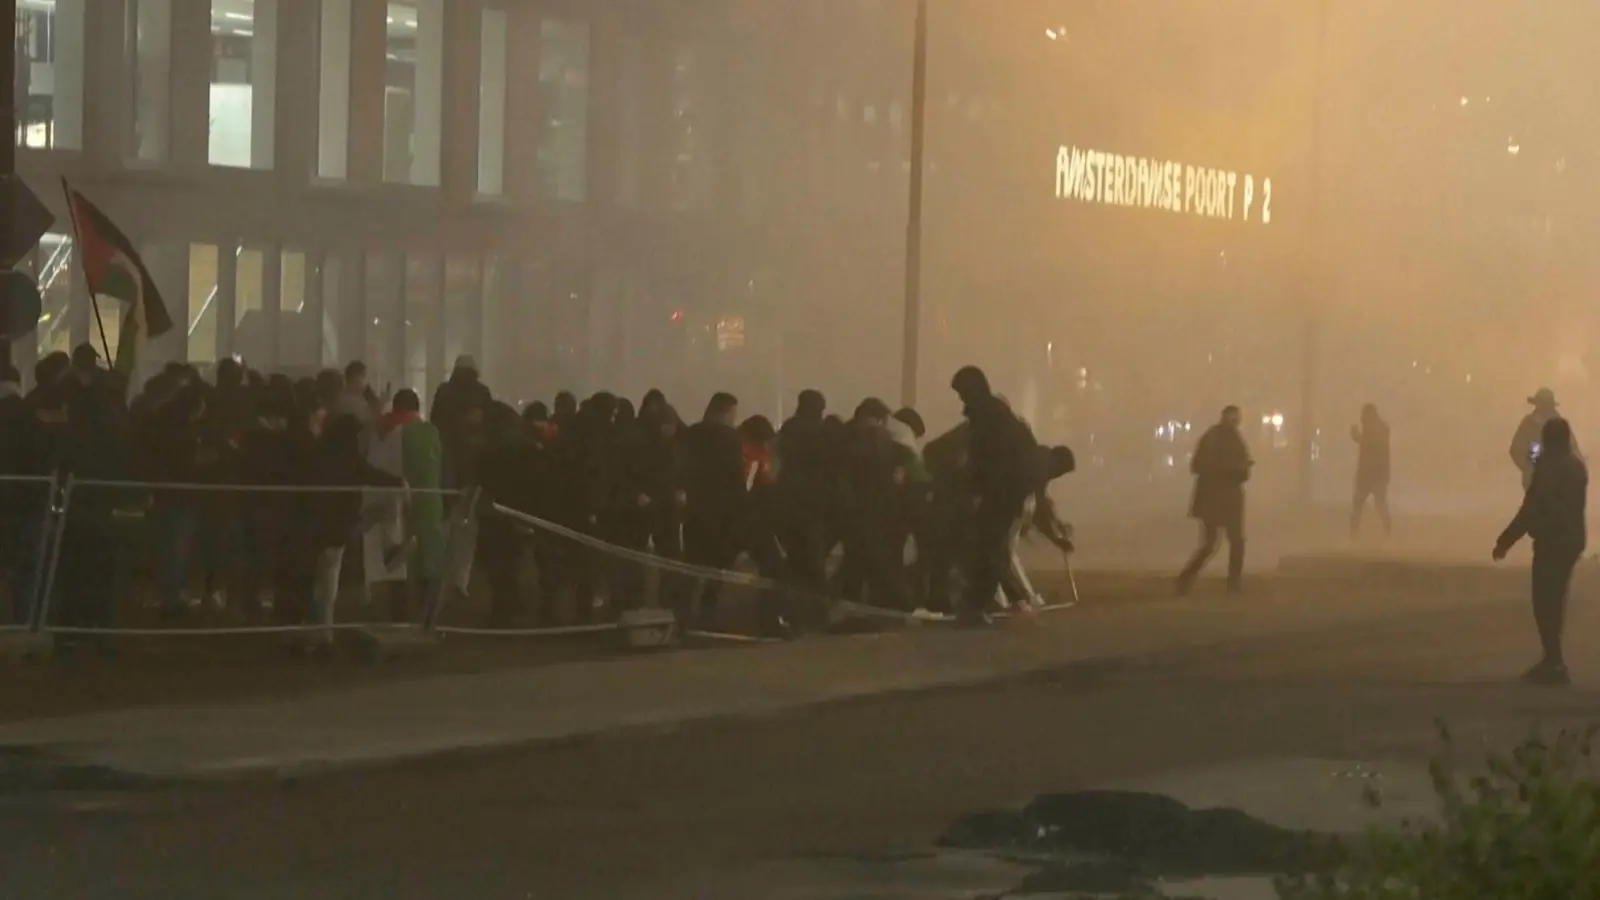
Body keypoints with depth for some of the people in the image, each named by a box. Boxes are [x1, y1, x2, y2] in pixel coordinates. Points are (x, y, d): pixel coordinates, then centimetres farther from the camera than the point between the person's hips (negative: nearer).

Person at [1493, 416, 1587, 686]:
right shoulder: (1576, 465, 11)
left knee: (1544, 602, -5)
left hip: (1552, 540, -9)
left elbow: (1531, 507, -18)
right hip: (1571, 539, 9)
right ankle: (1553, 661, 19)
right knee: (1554, 600, 16)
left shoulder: (1548, 466, -15)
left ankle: (1554, 665, -8)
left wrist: (1505, 541, -14)